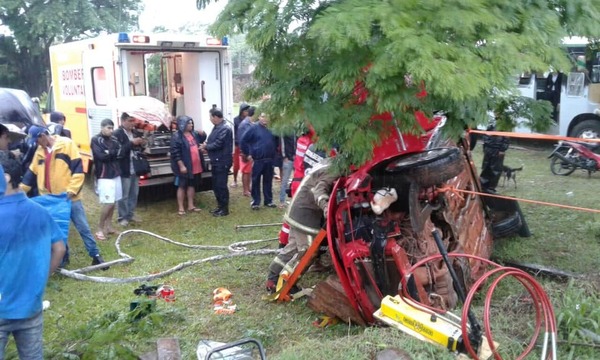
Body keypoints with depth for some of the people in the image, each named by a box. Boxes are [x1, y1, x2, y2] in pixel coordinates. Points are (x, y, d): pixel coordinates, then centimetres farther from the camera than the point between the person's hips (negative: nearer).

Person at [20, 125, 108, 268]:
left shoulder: (67, 144, -8)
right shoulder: (39, 151, 11)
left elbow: (78, 169, -13)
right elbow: (31, 173, 17)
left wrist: (72, 189, -19)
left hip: (69, 197, -6)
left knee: (83, 227, -1)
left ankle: (95, 256, 6)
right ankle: (63, 257, 25)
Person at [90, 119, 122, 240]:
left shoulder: (114, 139, 12)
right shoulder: (96, 140, -7)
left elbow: (121, 154, 4)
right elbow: (101, 156, -18)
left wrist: (109, 153, -11)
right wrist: (114, 153, -7)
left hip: (115, 173, 7)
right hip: (105, 175, -7)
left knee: (113, 202, 9)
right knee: (108, 202, -11)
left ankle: (108, 226, 21)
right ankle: (100, 228, 2)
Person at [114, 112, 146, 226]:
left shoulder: (135, 133, 13)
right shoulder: (117, 134, -11)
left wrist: (142, 144, 1)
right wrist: (132, 143, -25)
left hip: (135, 169, 7)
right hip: (124, 170, -7)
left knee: (134, 194, 14)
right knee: (123, 195, -1)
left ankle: (131, 214, 25)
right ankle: (122, 217, 8)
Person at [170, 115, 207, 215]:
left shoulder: (194, 133, 6)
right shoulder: (177, 137, -15)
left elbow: (201, 140, 25)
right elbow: (175, 153, -18)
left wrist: (202, 134, 2)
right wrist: (181, 166, -22)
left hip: (195, 166, 7)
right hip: (184, 167, -7)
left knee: (192, 185, 15)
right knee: (182, 186, 3)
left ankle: (190, 206, 25)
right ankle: (181, 208, 10)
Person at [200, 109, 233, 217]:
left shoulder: (225, 128, -18)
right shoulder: (217, 127, 14)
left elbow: (218, 144, -22)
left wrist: (206, 147, -8)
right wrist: (206, 146, 0)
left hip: (222, 161, -10)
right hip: (216, 161, 10)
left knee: (221, 185, -6)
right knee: (216, 185, 15)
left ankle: (225, 209, 2)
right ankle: (220, 206, 26)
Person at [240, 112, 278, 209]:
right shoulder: (254, 129, -5)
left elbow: (275, 142, 20)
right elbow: (243, 141, -4)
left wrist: (274, 152, 10)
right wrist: (248, 153, -5)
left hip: (269, 160, 4)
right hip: (258, 160, -4)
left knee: (268, 181, 12)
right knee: (256, 181, 2)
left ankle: (268, 201, 22)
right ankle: (255, 202, 9)